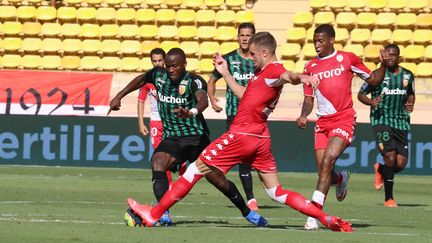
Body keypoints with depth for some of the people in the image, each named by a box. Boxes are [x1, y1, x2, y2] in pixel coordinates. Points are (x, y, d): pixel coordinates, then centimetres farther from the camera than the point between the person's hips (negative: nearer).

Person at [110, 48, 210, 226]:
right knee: (158, 162, -26)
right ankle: (164, 214, -37)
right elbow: (141, 80, 27)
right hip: (171, 137, 3)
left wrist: (192, 112, -56)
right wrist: (119, 97, 23)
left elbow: (203, 99, -34)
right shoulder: (159, 75, 5)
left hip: (196, 137, -3)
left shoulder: (194, 81, -12)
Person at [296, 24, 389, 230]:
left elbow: (373, 80, 10)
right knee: (324, 171, 1)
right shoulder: (311, 67, 11)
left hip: (344, 119, -4)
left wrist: (383, 65, -7)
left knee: (328, 161, -22)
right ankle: (340, 179, 40)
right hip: (323, 122, 4)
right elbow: (309, 99, 15)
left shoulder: (347, 59, 3)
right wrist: (303, 116, -4)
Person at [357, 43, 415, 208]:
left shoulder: (407, 75, 7)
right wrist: (370, 102, -17)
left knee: (401, 164, -4)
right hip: (381, 120, -4)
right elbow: (361, 94, 4)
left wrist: (410, 104, 3)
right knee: (390, 156, -17)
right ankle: (388, 198, -3)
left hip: (401, 122, 4)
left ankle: (380, 170, 32)